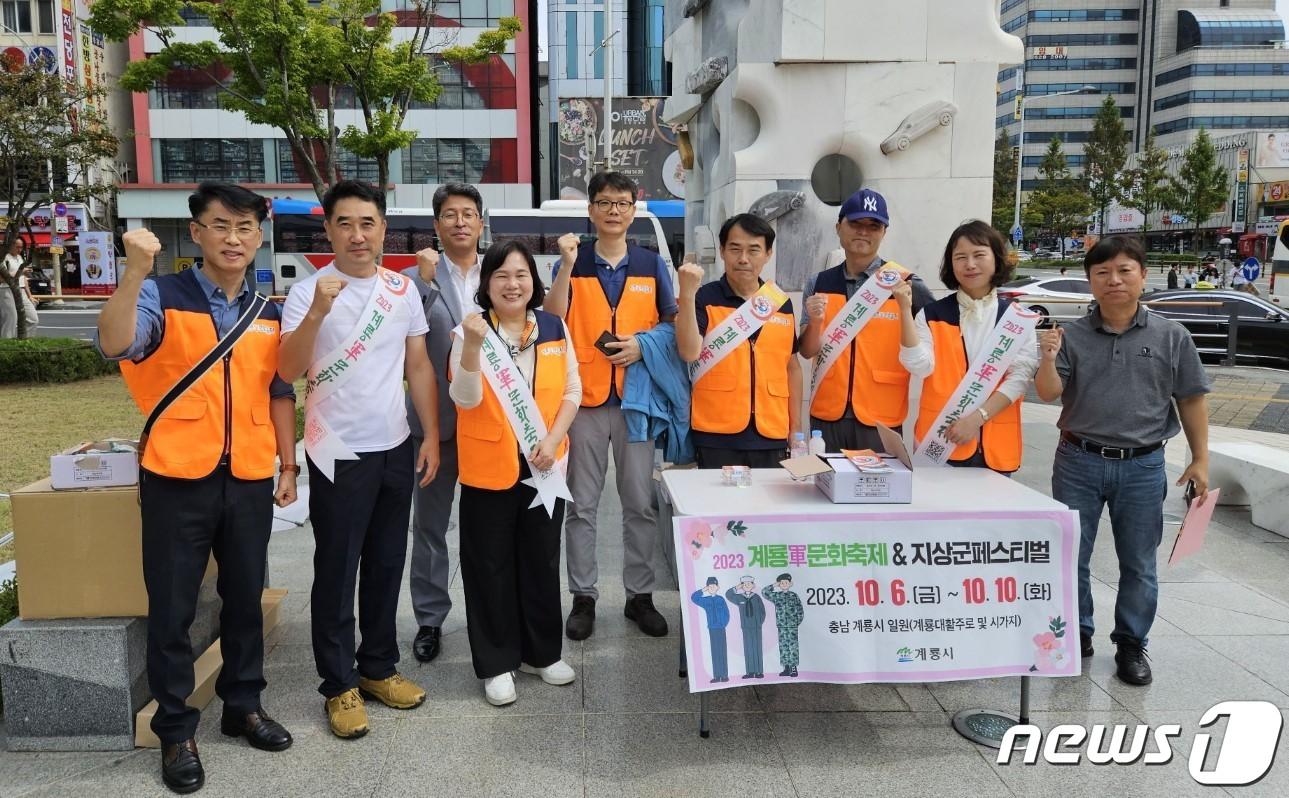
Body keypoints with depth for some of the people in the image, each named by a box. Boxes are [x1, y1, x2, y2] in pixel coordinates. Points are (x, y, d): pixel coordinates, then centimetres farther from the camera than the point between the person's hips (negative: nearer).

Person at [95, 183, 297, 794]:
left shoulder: (268, 311, 8)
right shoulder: (162, 296, -5)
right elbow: (115, 345, -24)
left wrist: (288, 464, 11)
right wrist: (136, 271, -35)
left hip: (249, 479, 4)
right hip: (177, 478, -3)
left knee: (245, 599, 14)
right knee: (172, 608, 6)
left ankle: (244, 705, 31)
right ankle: (175, 728, 21)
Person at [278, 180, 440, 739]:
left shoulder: (403, 289, 5)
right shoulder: (308, 292, -7)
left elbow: (418, 366, 8)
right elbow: (288, 371, -17)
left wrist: (431, 435, 3)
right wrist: (317, 313, -31)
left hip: (395, 449, 4)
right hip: (339, 455, -4)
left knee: (386, 566, 14)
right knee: (336, 572, 5)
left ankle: (379, 667, 29)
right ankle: (339, 685, 18)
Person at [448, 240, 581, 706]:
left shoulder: (554, 328, 2)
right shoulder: (472, 331, -7)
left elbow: (572, 390, 5)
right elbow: (465, 399, -17)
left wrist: (553, 440, -9)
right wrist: (472, 345, -32)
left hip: (544, 466, 3)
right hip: (489, 469, -3)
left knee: (542, 561, 14)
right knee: (491, 566, 7)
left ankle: (542, 652, 32)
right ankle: (496, 663, 22)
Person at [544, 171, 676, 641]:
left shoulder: (652, 265, 7)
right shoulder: (571, 263, 3)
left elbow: (673, 324, 10)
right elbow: (551, 322, -9)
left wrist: (643, 344, -9)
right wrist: (567, 265, -17)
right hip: (584, 398, -1)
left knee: (640, 503, 6)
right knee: (582, 506, 5)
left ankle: (640, 595, 20)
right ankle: (583, 597, 17)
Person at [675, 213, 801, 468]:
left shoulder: (782, 303, 10)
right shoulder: (704, 299, -2)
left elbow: (792, 367, 17)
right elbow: (689, 352, -17)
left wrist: (796, 426, 14)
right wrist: (687, 293, -24)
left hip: (772, 437, 4)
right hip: (717, 437, -4)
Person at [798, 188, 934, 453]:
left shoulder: (906, 284, -5)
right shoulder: (818, 284, 4)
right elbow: (807, 352, 0)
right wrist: (815, 322, -16)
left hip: (882, 420, -2)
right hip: (827, 416, 3)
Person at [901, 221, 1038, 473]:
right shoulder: (932, 315, 3)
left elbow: (1020, 376, -3)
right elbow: (920, 367, -10)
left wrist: (978, 417, -15)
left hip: (995, 444, 1)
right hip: (939, 440, -1)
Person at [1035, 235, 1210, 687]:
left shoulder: (1171, 337, 0)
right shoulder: (1071, 336, -1)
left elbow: (1192, 399, 5)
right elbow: (1049, 394, -7)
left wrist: (1200, 459, 2)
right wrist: (1047, 359, -26)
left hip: (1143, 466, 0)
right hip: (1078, 463, 0)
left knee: (1138, 564, 10)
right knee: (1069, 557, 8)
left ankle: (1131, 645, 26)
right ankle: (1076, 634, 27)